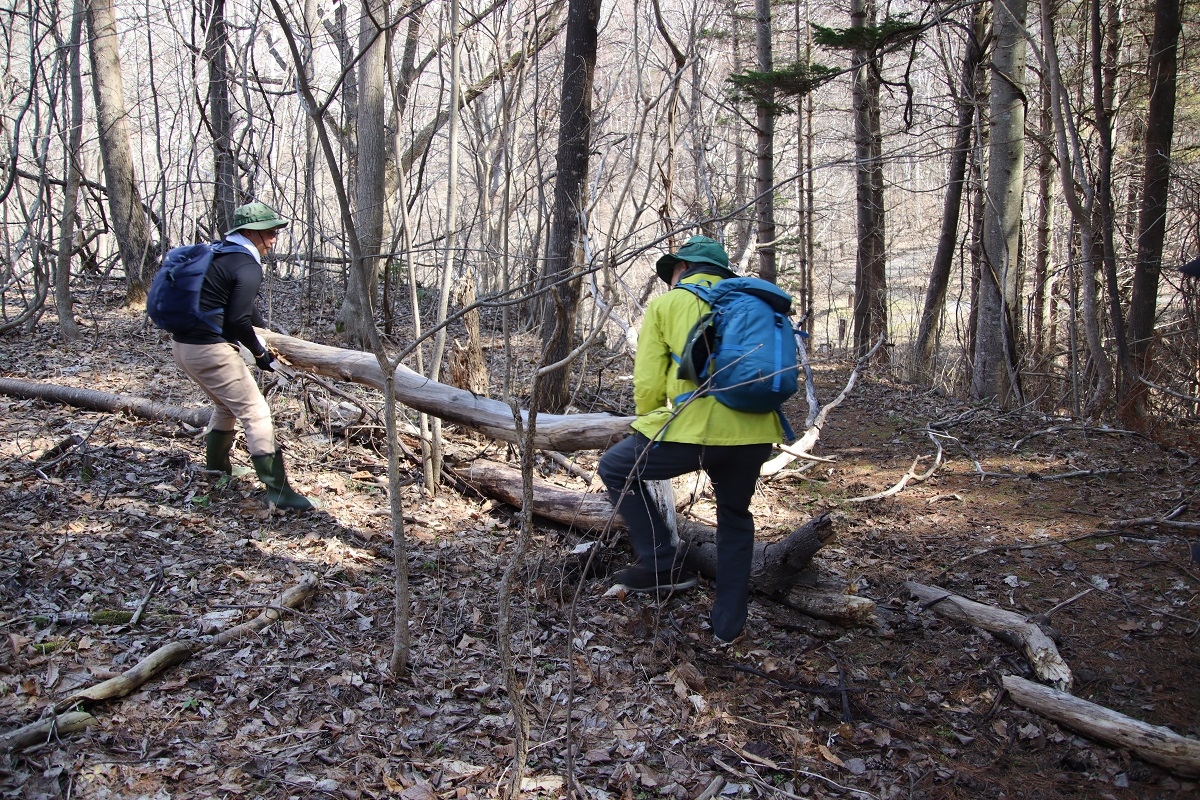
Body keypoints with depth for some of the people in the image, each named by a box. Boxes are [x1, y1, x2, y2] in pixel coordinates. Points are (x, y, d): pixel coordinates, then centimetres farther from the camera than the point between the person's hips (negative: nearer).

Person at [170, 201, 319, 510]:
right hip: (210, 350, -10)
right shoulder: (248, 267, -13)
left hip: (182, 344, 10)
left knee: (226, 405, 28)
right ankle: (278, 490, -7)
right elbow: (238, 320, -17)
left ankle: (216, 469, 40)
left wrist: (265, 328, 37)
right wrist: (260, 353, -2)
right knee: (255, 412, -5)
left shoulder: (219, 256, 17)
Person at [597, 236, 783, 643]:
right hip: (754, 434, 5)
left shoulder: (666, 304, 10)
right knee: (735, 517, 28)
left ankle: (663, 565, 12)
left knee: (615, 468, 18)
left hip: (693, 429, -5)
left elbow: (648, 383, 4)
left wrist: (651, 430, 22)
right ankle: (729, 624, 30)